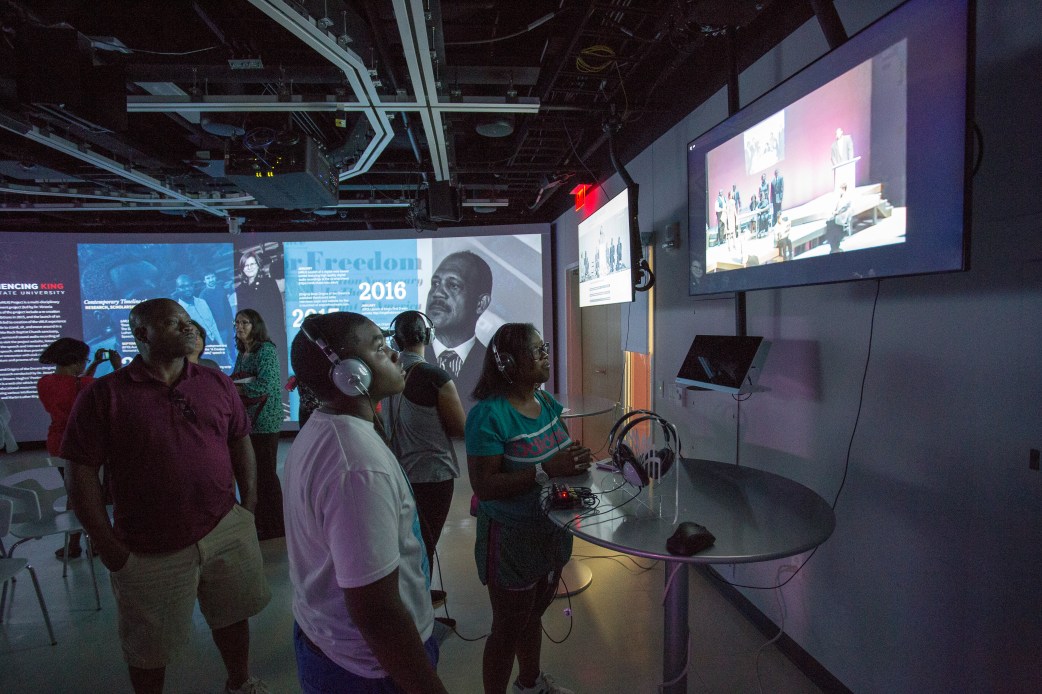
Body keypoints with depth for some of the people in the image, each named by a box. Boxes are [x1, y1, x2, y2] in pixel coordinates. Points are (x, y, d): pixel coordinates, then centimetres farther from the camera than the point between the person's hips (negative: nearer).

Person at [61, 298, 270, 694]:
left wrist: (248, 504, 3)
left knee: (232, 616, 21)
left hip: (227, 531, 3)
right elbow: (82, 472, -8)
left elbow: (240, 442, 7)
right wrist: (107, 546, -9)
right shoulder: (104, 395, -8)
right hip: (150, 552, -2)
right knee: (150, 650, 17)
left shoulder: (216, 383, 2)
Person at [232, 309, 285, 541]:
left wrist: (235, 389, -13)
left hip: (264, 420, -8)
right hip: (246, 419, 8)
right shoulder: (242, 353, 14)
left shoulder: (266, 349, -10)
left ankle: (274, 527, 11)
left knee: (264, 472, -1)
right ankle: (259, 521, 25)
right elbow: (238, 383, 17)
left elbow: (266, 384, -21)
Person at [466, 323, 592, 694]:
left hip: (551, 532, 8)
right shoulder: (489, 414, -23)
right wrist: (547, 471, -31)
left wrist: (573, 461, -7)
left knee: (534, 614, 28)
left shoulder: (546, 400, 0)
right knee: (508, 629, 12)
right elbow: (484, 486, -26)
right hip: (512, 539, -7)